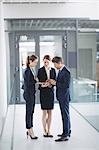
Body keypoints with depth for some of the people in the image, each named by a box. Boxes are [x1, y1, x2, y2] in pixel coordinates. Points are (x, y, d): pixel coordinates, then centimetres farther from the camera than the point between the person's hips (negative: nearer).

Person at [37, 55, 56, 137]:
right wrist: (43, 84, -24)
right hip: (43, 93, -3)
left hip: (51, 92, 3)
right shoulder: (40, 70, -2)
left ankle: (49, 131, 15)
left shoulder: (53, 70, 7)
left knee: (50, 113, 7)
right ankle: (45, 131, 8)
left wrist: (50, 84, -15)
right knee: (45, 112, -1)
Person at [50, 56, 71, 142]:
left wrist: (55, 83, -17)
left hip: (64, 97, -10)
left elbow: (67, 85, -23)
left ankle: (65, 135, 0)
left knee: (65, 115, -5)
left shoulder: (66, 72, -18)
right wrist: (53, 82, 2)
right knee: (64, 114, 17)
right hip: (61, 96, 10)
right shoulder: (60, 71, 12)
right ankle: (67, 132, 28)